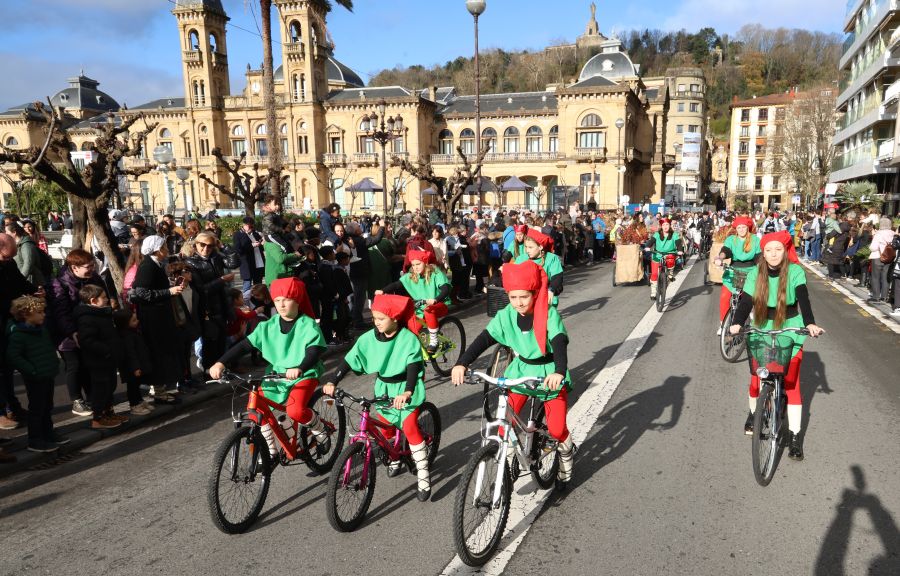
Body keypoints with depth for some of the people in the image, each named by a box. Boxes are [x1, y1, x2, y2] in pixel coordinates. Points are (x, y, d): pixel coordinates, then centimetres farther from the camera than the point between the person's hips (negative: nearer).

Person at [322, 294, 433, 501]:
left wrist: (408, 391, -45)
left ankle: (423, 475, -5)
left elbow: (413, 366, -30)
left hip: (406, 389, -5)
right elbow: (349, 360, -8)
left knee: (409, 427, -16)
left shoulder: (409, 339, -20)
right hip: (384, 388, 5)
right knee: (385, 427, 9)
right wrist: (332, 382, -19)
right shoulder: (369, 338, -8)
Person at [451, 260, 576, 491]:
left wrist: (559, 372, -51)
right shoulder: (506, 316, -11)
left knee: (556, 429, -3)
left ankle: (565, 469, 29)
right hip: (521, 370, 3)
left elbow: (560, 342, -32)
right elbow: (484, 339, -18)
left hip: (550, 373, -3)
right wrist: (462, 363, -32)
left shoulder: (549, 314, -20)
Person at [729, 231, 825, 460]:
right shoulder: (756, 273, -8)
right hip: (762, 330, 2)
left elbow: (803, 299, -23)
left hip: (790, 331, -2)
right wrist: (737, 323, -31)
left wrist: (810, 324, -40)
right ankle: (754, 413, 35)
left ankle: (795, 436, 6)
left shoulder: (795, 272, -12)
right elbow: (746, 301, -14)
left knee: (791, 382, -2)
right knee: (757, 377, 6)